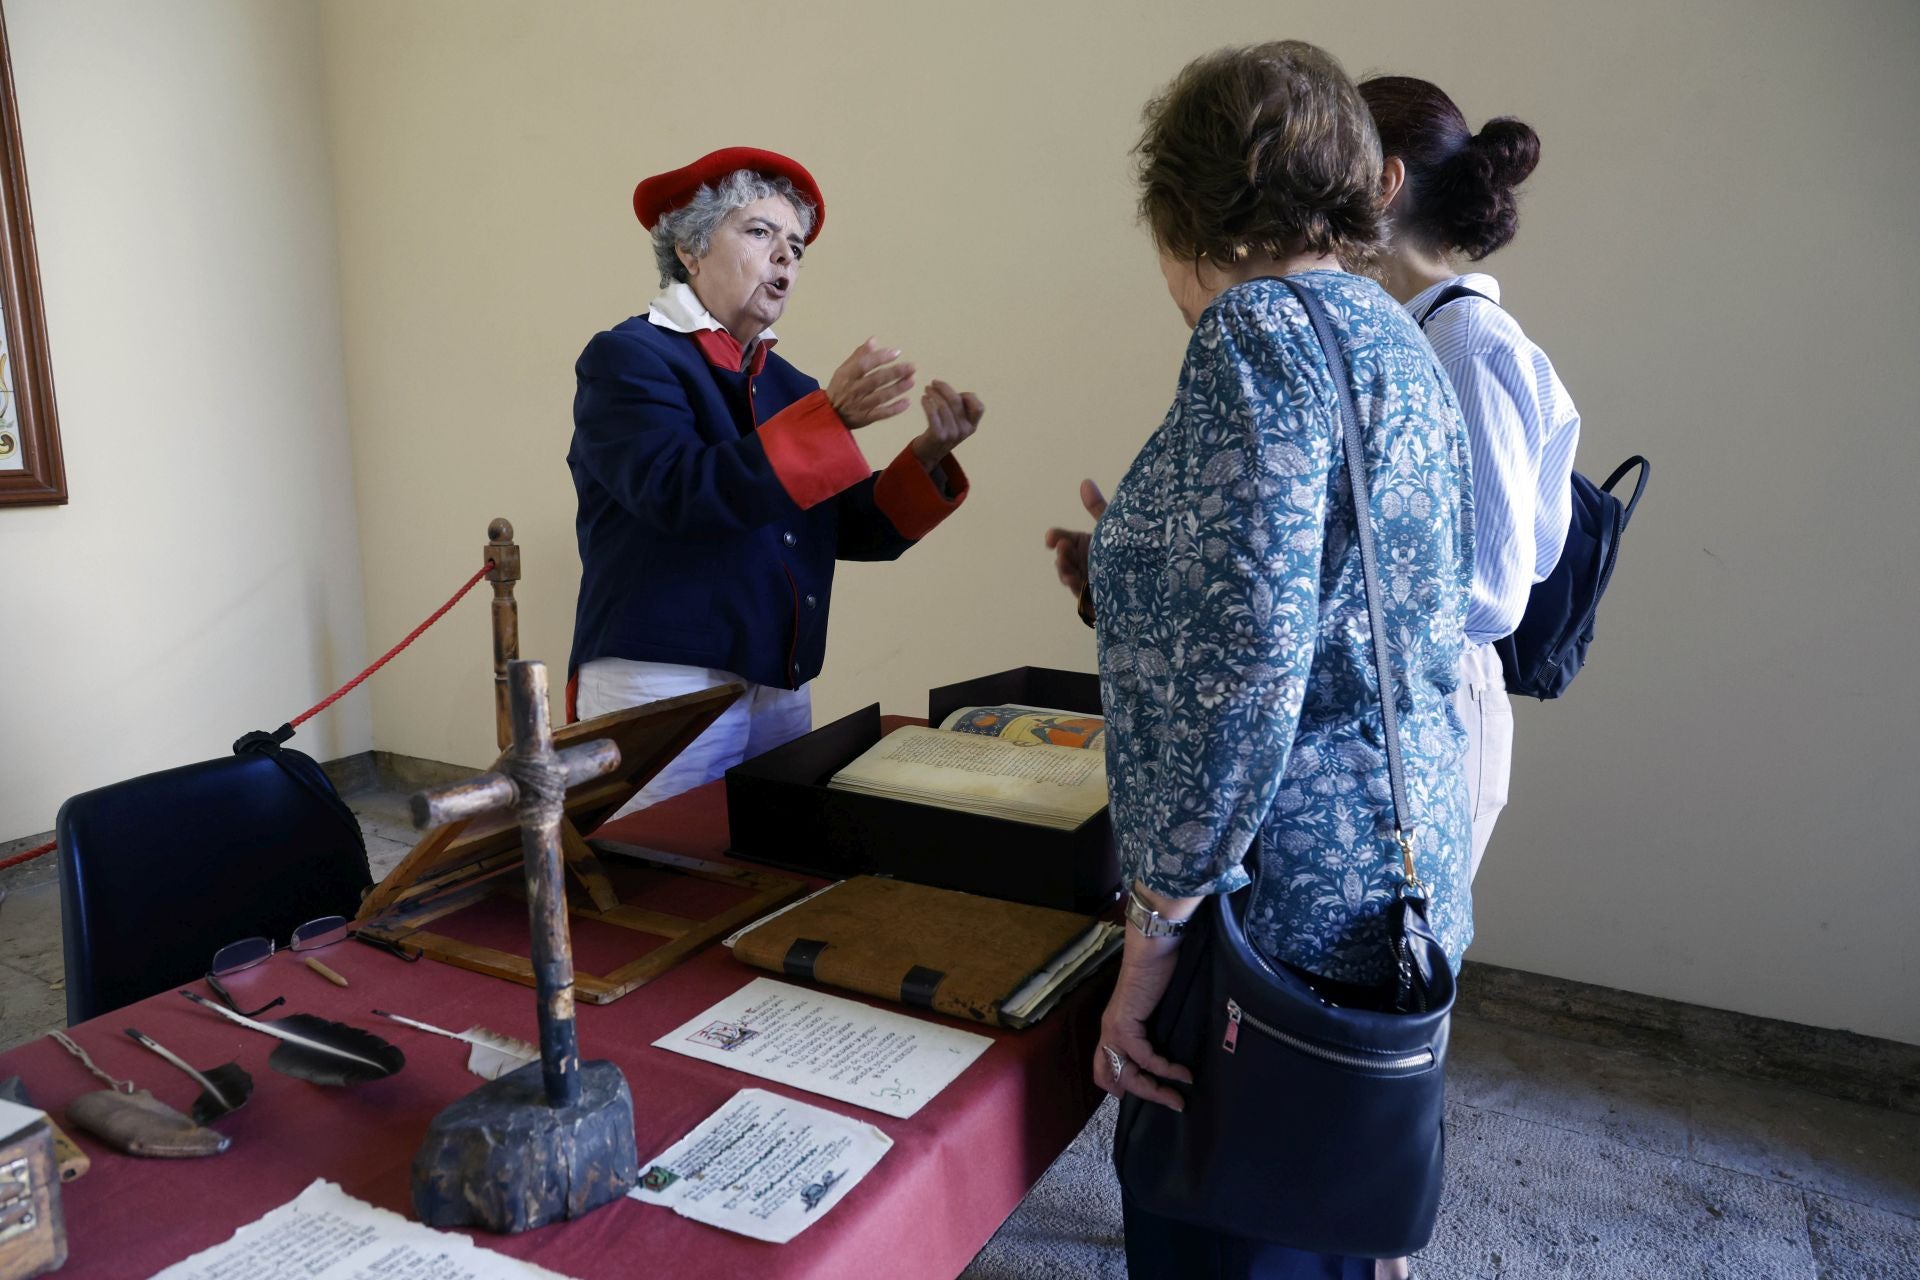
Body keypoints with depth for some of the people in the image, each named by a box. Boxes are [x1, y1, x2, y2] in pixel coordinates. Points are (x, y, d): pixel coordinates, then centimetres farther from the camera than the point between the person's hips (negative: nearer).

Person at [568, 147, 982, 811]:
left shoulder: (786, 384, 12)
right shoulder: (627, 358, -5)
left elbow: (856, 530, 10)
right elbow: (680, 492, -22)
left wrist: (928, 456, -7)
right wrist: (831, 416, -26)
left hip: (781, 691, 6)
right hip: (663, 687, -6)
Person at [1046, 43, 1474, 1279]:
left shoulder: (1260, 329, -16)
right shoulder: (1395, 339, 13)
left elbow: (1241, 670, -25)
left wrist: (1160, 924, -18)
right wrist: (1132, 571, 27)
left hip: (1289, 905, -10)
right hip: (1401, 882, 10)